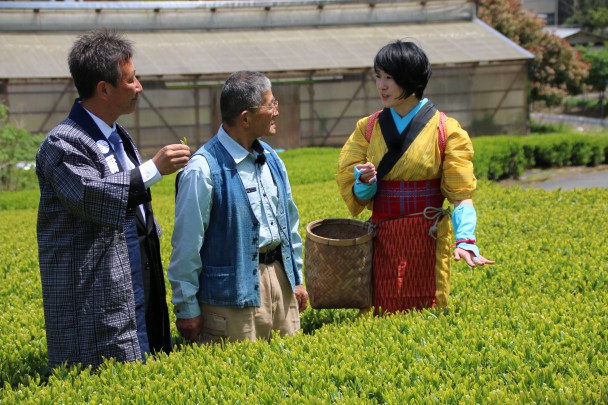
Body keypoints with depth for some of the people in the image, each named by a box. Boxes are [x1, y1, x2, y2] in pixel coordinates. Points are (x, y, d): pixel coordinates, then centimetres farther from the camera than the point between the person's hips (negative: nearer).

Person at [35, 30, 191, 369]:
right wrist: (154, 169, -27)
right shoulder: (63, 144, -13)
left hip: (139, 291, 9)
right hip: (97, 300, -9)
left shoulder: (120, 137, 17)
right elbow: (90, 196, -30)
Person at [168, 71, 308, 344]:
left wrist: (297, 279, 19)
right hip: (234, 294, -7)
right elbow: (187, 244, -12)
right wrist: (187, 308, -10)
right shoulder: (204, 170, -15)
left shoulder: (270, 158, 9)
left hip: (280, 280, 7)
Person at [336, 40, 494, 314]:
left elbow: (461, 194, -9)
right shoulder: (367, 128, 6)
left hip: (428, 240, -2)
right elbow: (356, 194, 5)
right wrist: (365, 182, -19)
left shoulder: (446, 130, -3)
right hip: (383, 241, 2)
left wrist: (465, 239, -24)